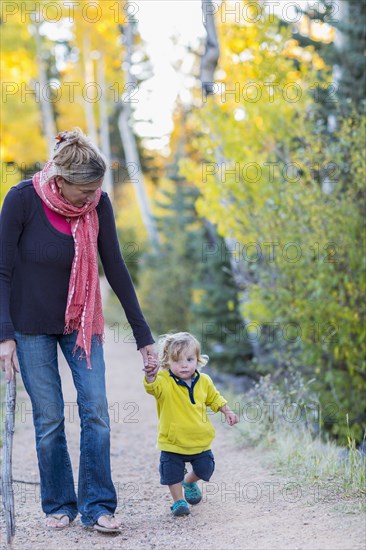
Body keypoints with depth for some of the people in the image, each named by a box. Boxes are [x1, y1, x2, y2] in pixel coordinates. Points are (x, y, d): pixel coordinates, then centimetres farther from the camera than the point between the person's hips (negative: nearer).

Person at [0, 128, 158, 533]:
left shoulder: (98, 205, -12)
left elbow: (115, 269, -6)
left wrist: (142, 334, -4)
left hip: (80, 321, 3)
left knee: (96, 411, -5)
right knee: (49, 418, 0)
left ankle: (96, 507, 2)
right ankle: (59, 506, 15)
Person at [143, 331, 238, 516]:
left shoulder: (204, 381, -3)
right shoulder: (164, 382, -18)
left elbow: (214, 398, 16)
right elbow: (152, 386, -41)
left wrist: (227, 412, 10)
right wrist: (150, 375, -60)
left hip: (200, 440, 4)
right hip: (173, 442, -3)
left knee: (204, 468, 15)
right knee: (173, 473, 1)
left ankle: (189, 482, 46)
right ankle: (178, 500, 24)